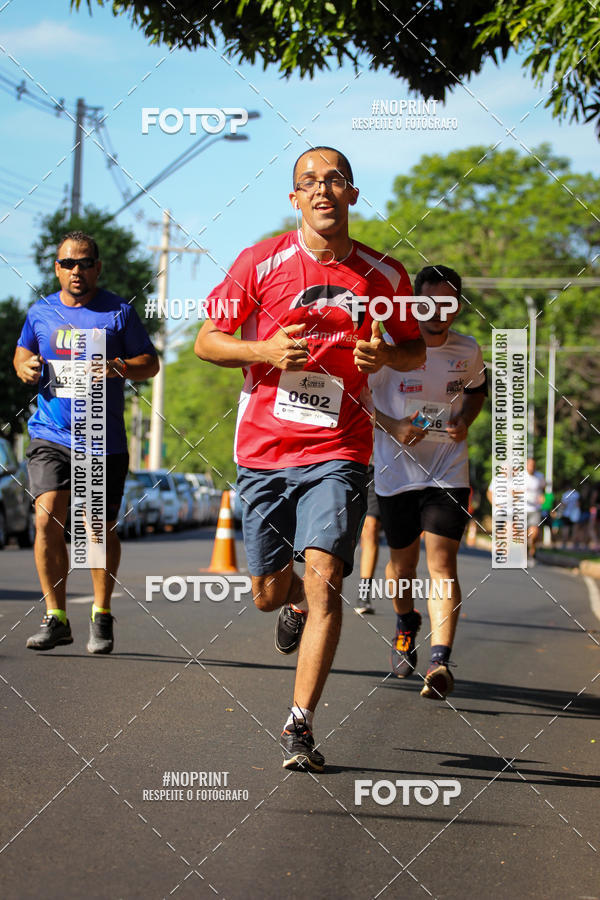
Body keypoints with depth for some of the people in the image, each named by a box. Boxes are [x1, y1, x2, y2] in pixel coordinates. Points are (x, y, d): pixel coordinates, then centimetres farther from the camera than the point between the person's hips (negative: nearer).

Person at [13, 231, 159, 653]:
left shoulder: (119, 312, -1)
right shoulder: (41, 311, 8)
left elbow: (151, 362, 2)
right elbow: (22, 351, 24)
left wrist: (122, 368, -18)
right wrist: (25, 367, 1)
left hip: (104, 441, -1)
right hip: (50, 436, 2)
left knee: (102, 528, 5)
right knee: (47, 518, -13)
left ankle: (102, 615, 25)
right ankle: (56, 618, -3)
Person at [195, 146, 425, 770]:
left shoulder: (384, 275, 3)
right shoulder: (261, 262, -2)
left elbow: (416, 350, 17)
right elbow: (206, 342, 3)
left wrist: (386, 355, -7)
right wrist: (265, 351, -16)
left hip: (337, 451, -1)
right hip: (263, 450, 1)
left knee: (323, 577, -17)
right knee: (269, 594, 7)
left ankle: (300, 724, -9)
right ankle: (295, 602, 46)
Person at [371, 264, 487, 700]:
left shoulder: (468, 351, -1)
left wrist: (465, 421, -1)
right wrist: (391, 426, -16)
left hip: (449, 471, 0)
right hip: (397, 471, 0)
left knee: (442, 560, -14)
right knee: (403, 560, 12)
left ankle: (440, 661, -20)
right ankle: (406, 624, 44)